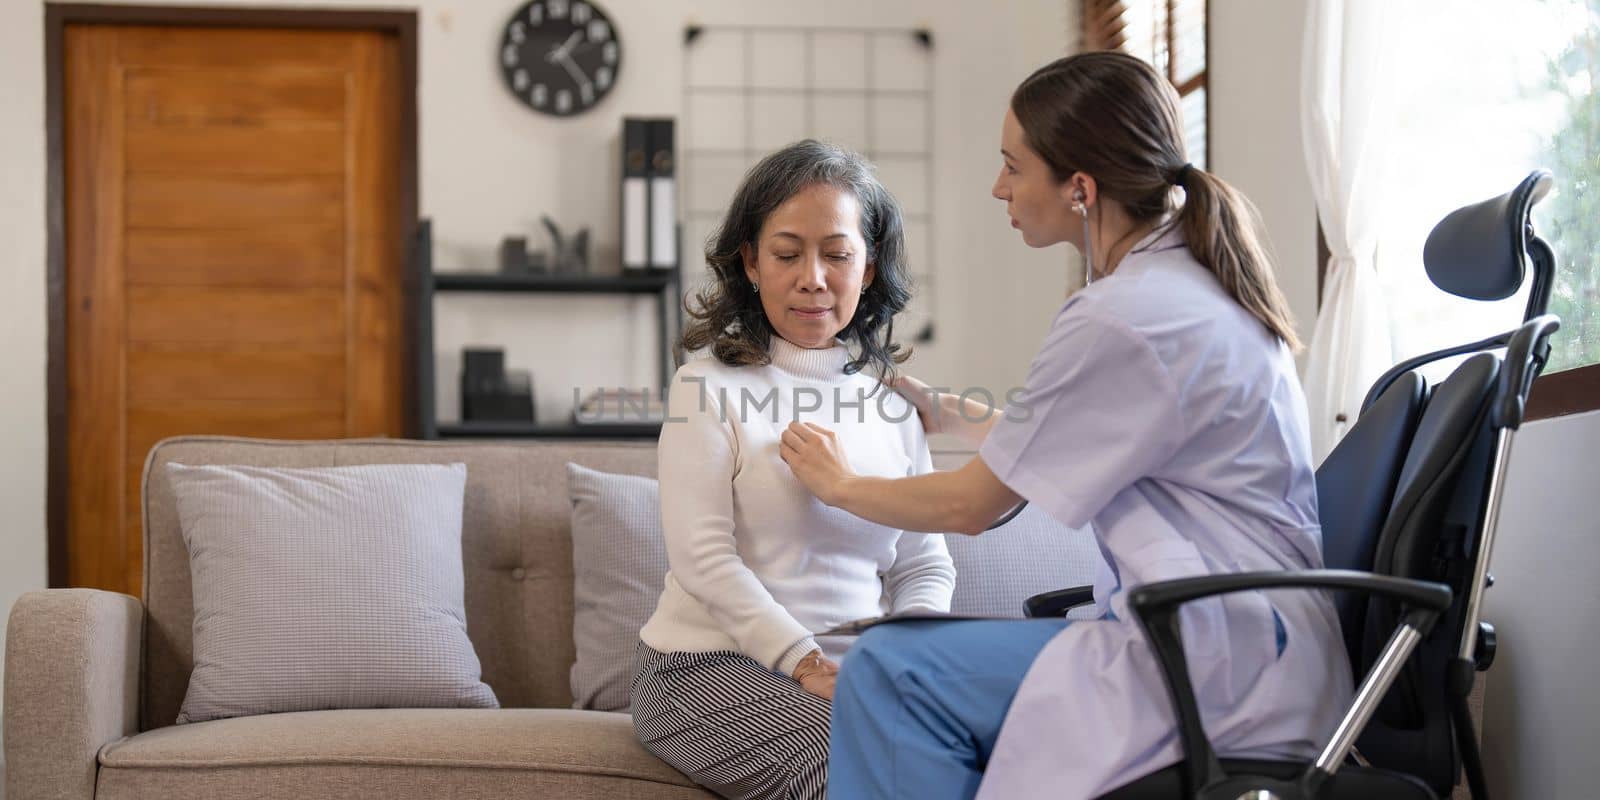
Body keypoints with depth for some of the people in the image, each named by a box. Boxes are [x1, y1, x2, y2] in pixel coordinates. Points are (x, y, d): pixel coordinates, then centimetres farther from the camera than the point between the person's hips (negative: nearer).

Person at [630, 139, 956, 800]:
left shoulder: (890, 398, 15)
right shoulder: (712, 385, -1)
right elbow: (702, 556, -10)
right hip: (712, 665, -5)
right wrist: (808, 665, -20)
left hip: (852, 666, 5)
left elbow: (925, 565, 13)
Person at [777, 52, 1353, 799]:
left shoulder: (1120, 321, -18)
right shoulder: (1194, 281, 12)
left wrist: (842, 485, 10)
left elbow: (968, 506, -7)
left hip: (1223, 665, -10)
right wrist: (943, 413, 33)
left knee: (889, 673, -15)